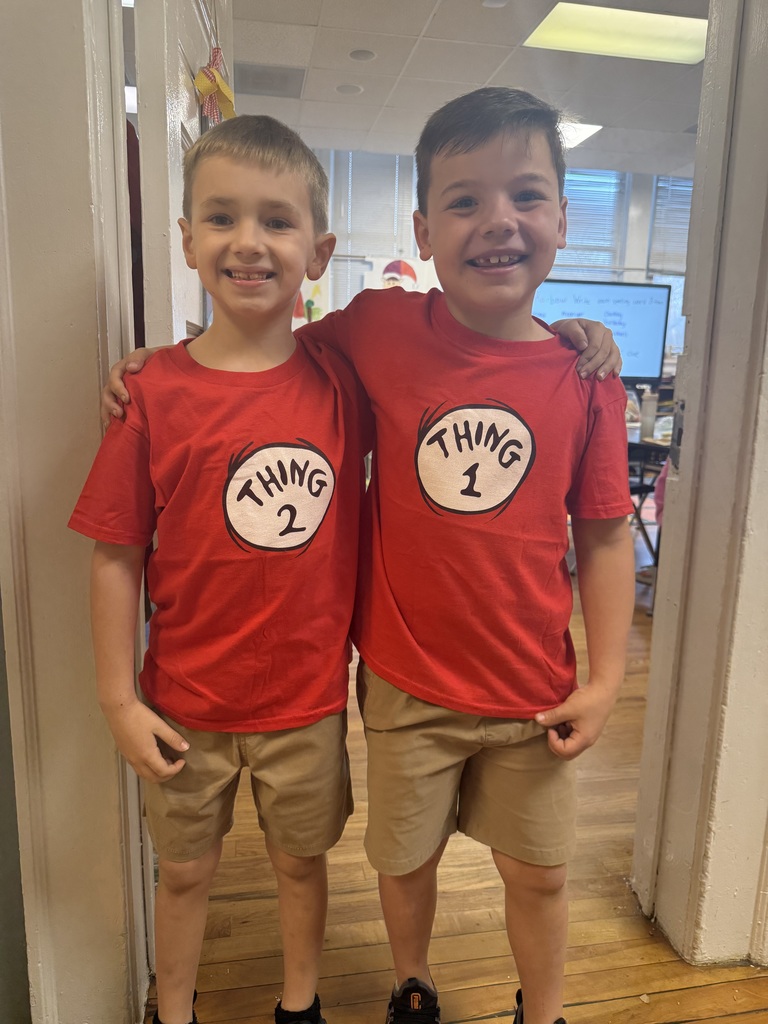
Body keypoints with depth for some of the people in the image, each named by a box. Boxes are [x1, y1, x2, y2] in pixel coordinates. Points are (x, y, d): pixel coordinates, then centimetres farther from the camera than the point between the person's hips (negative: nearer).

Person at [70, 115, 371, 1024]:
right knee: (184, 870, 21)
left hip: (309, 696, 1)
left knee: (301, 859, 22)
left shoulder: (339, 380, -7)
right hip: (187, 704, -1)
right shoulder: (154, 393, -12)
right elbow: (115, 555, -8)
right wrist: (119, 700, -6)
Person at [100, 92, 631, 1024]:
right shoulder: (379, 331, -11)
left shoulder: (586, 377, -9)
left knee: (537, 872, 21)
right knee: (405, 859, 23)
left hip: (533, 691, 1)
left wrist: (606, 677, -3)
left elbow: (603, 534, -3)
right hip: (405, 682, 0)